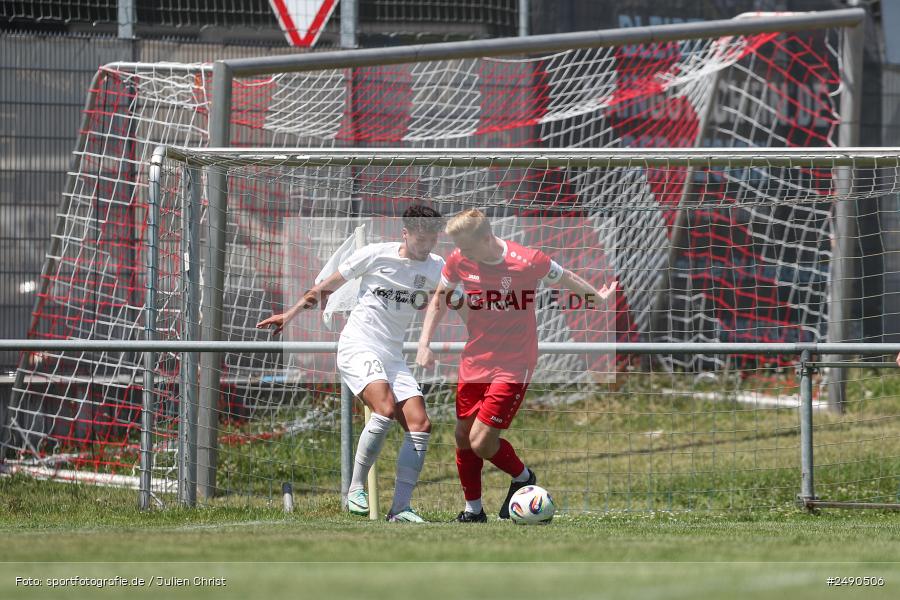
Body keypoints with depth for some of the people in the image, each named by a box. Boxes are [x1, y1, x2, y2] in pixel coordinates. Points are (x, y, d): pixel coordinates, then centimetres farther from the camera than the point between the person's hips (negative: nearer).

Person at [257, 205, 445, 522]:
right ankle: (355, 489, -17)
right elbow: (326, 287, 6)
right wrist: (290, 314, 10)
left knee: (420, 425, -8)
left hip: (393, 357, 6)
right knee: (386, 409, -29)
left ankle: (400, 507, -5)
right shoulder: (375, 255, -5)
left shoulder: (436, 267, 6)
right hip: (358, 348, -6)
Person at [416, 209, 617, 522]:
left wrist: (597, 296, 21)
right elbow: (439, 300, 12)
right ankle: (473, 509, 25)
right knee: (463, 436, 8)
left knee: (481, 442, -12)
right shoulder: (458, 261, -7)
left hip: (513, 366, -5)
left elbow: (565, 278, 2)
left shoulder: (527, 262, -19)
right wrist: (424, 344, 3)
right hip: (474, 362, 5)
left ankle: (523, 478, 17)